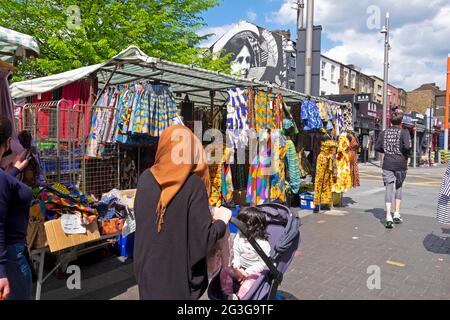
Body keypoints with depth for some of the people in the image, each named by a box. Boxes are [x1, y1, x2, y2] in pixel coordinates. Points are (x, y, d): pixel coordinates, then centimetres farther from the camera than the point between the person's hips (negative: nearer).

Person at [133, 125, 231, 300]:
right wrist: (221, 222, -1)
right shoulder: (194, 184, -20)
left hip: (147, 270, 4)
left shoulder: (145, 178, -7)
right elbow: (202, 239, -20)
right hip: (180, 275, -3)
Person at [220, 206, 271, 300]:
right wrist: (237, 267, -12)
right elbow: (235, 253, 4)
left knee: (250, 280, -33)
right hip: (240, 268, 6)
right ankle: (228, 295, -9)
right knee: (225, 271, -9)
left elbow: (263, 262, -18)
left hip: (255, 271, -6)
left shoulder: (263, 243, -21)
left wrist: (248, 272, -19)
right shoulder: (239, 236, -3)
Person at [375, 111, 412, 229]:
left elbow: (377, 147, 3)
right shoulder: (404, 132, -6)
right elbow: (407, 146, -19)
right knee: (399, 187, 18)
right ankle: (397, 214, 20)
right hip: (400, 164, -1)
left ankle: (388, 216, -11)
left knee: (389, 188, 1)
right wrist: (406, 155, 0)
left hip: (387, 164, 2)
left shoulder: (384, 133, 4)